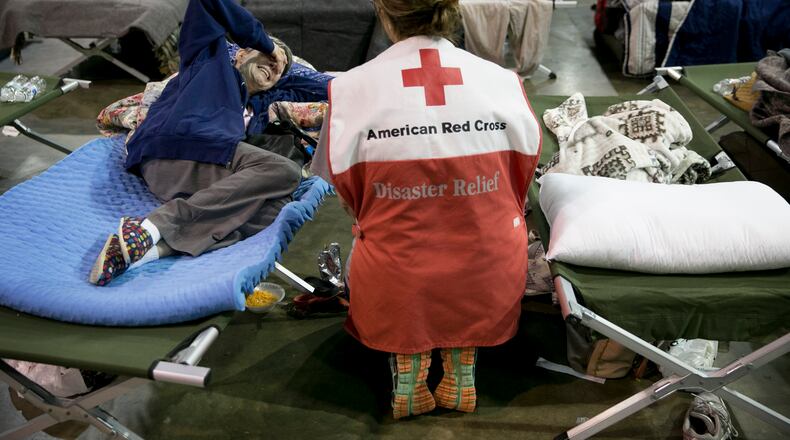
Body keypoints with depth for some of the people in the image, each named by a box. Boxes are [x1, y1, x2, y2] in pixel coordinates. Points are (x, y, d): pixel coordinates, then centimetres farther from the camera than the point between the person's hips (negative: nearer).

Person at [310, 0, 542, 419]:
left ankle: (407, 367, 14)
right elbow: (520, 183, 5)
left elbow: (351, 197, -1)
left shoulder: (351, 89, -13)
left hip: (395, 293, -1)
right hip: (490, 290, 1)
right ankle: (461, 368, 18)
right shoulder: (505, 82, -9)